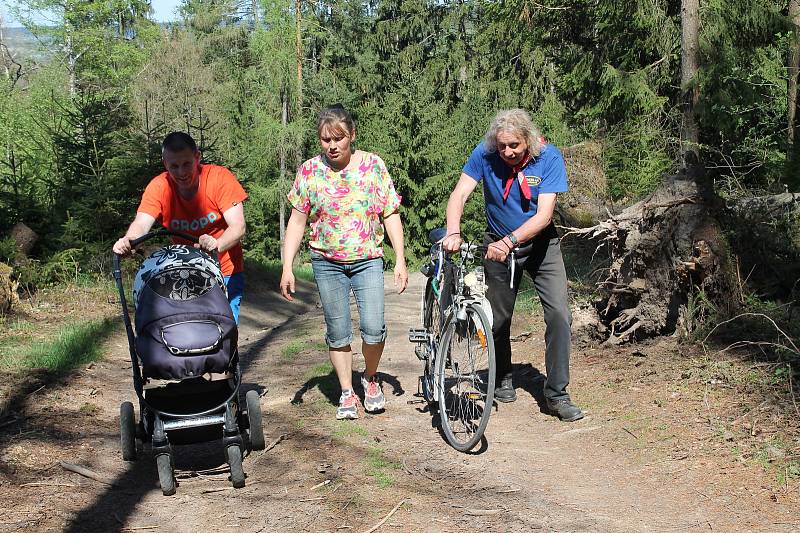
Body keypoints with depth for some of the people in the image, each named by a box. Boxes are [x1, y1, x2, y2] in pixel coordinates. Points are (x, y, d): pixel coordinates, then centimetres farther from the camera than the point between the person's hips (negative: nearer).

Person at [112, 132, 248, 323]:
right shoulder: (158, 187, -8)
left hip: (226, 273, -2)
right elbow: (141, 224, -20)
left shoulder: (220, 178, -14)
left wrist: (217, 245, -44)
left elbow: (238, 227, -22)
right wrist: (128, 241, -45)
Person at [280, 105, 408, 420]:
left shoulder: (373, 166, -2)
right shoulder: (310, 171, -2)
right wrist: (287, 268, -5)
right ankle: (347, 393, 20)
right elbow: (297, 221, 2)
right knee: (338, 333, 4)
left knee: (373, 328, -12)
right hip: (327, 263, 1)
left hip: (368, 260, -1)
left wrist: (400, 261, -4)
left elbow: (390, 215, 1)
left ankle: (370, 377, 17)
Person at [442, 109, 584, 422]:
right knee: (499, 318, 10)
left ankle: (556, 395, -4)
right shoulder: (485, 155, -18)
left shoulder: (549, 158, -22)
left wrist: (510, 241, -41)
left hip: (540, 244, -1)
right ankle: (503, 379, 35)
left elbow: (544, 214, -28)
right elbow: (459, 194, -24)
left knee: (559, 315, -13)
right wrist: (453, 233, -43)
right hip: (499, 244, 1)